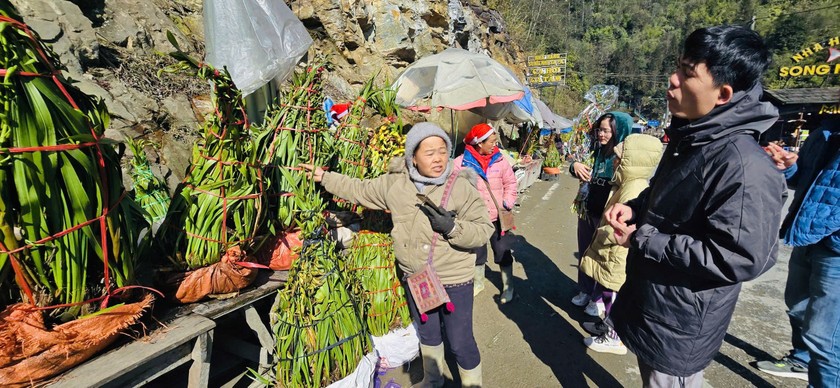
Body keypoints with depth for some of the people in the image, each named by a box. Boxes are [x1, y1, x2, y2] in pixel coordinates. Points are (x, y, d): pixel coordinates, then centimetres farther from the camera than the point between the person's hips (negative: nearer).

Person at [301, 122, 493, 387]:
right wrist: (324, 177, 12)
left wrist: (451, 227, -31)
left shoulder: (461, 186, -17)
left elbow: (484, 230, -15)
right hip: (414, 277, 4)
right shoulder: (395, 183, -6)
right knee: (428, 336, 25)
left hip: (454, 280, -4)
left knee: (460, 341, 7)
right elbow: (360, 190, 9)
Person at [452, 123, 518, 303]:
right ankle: (478, 282, 40)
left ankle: (508, 287, 28)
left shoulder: (499, 160, -2)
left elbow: (510, 182, 5)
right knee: (476, 252, 17)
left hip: (497, 216, 1)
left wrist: (507, 203, -6)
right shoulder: (461, 162, -10)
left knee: (503, 252, 9)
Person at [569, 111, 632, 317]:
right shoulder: (596, 150, 3)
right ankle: (585, 291, 38)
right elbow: (581, 172, 13)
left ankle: (602, 299, 29)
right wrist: (575, 165, -10)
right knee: (584, 253, 18)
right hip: (587, 213, 6)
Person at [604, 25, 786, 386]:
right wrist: (635, 208, -2)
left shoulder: (743, 165, -27)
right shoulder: (688, 140, 4)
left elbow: (740, 258, -30)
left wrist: (642, 240, -26)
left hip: (680, 326, -9)